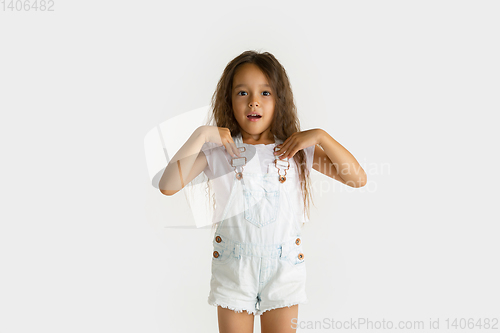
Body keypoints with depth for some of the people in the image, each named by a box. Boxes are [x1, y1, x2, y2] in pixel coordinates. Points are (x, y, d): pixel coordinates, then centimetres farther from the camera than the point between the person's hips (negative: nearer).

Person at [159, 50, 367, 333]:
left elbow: (358, 179, -6)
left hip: (284, 267, 1)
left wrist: (321, 135, -15)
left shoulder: (298, 149, -2)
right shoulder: (218, 150, -5)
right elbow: (168, 186, -15)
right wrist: (200, 135, -19)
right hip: (233, 267, 0)